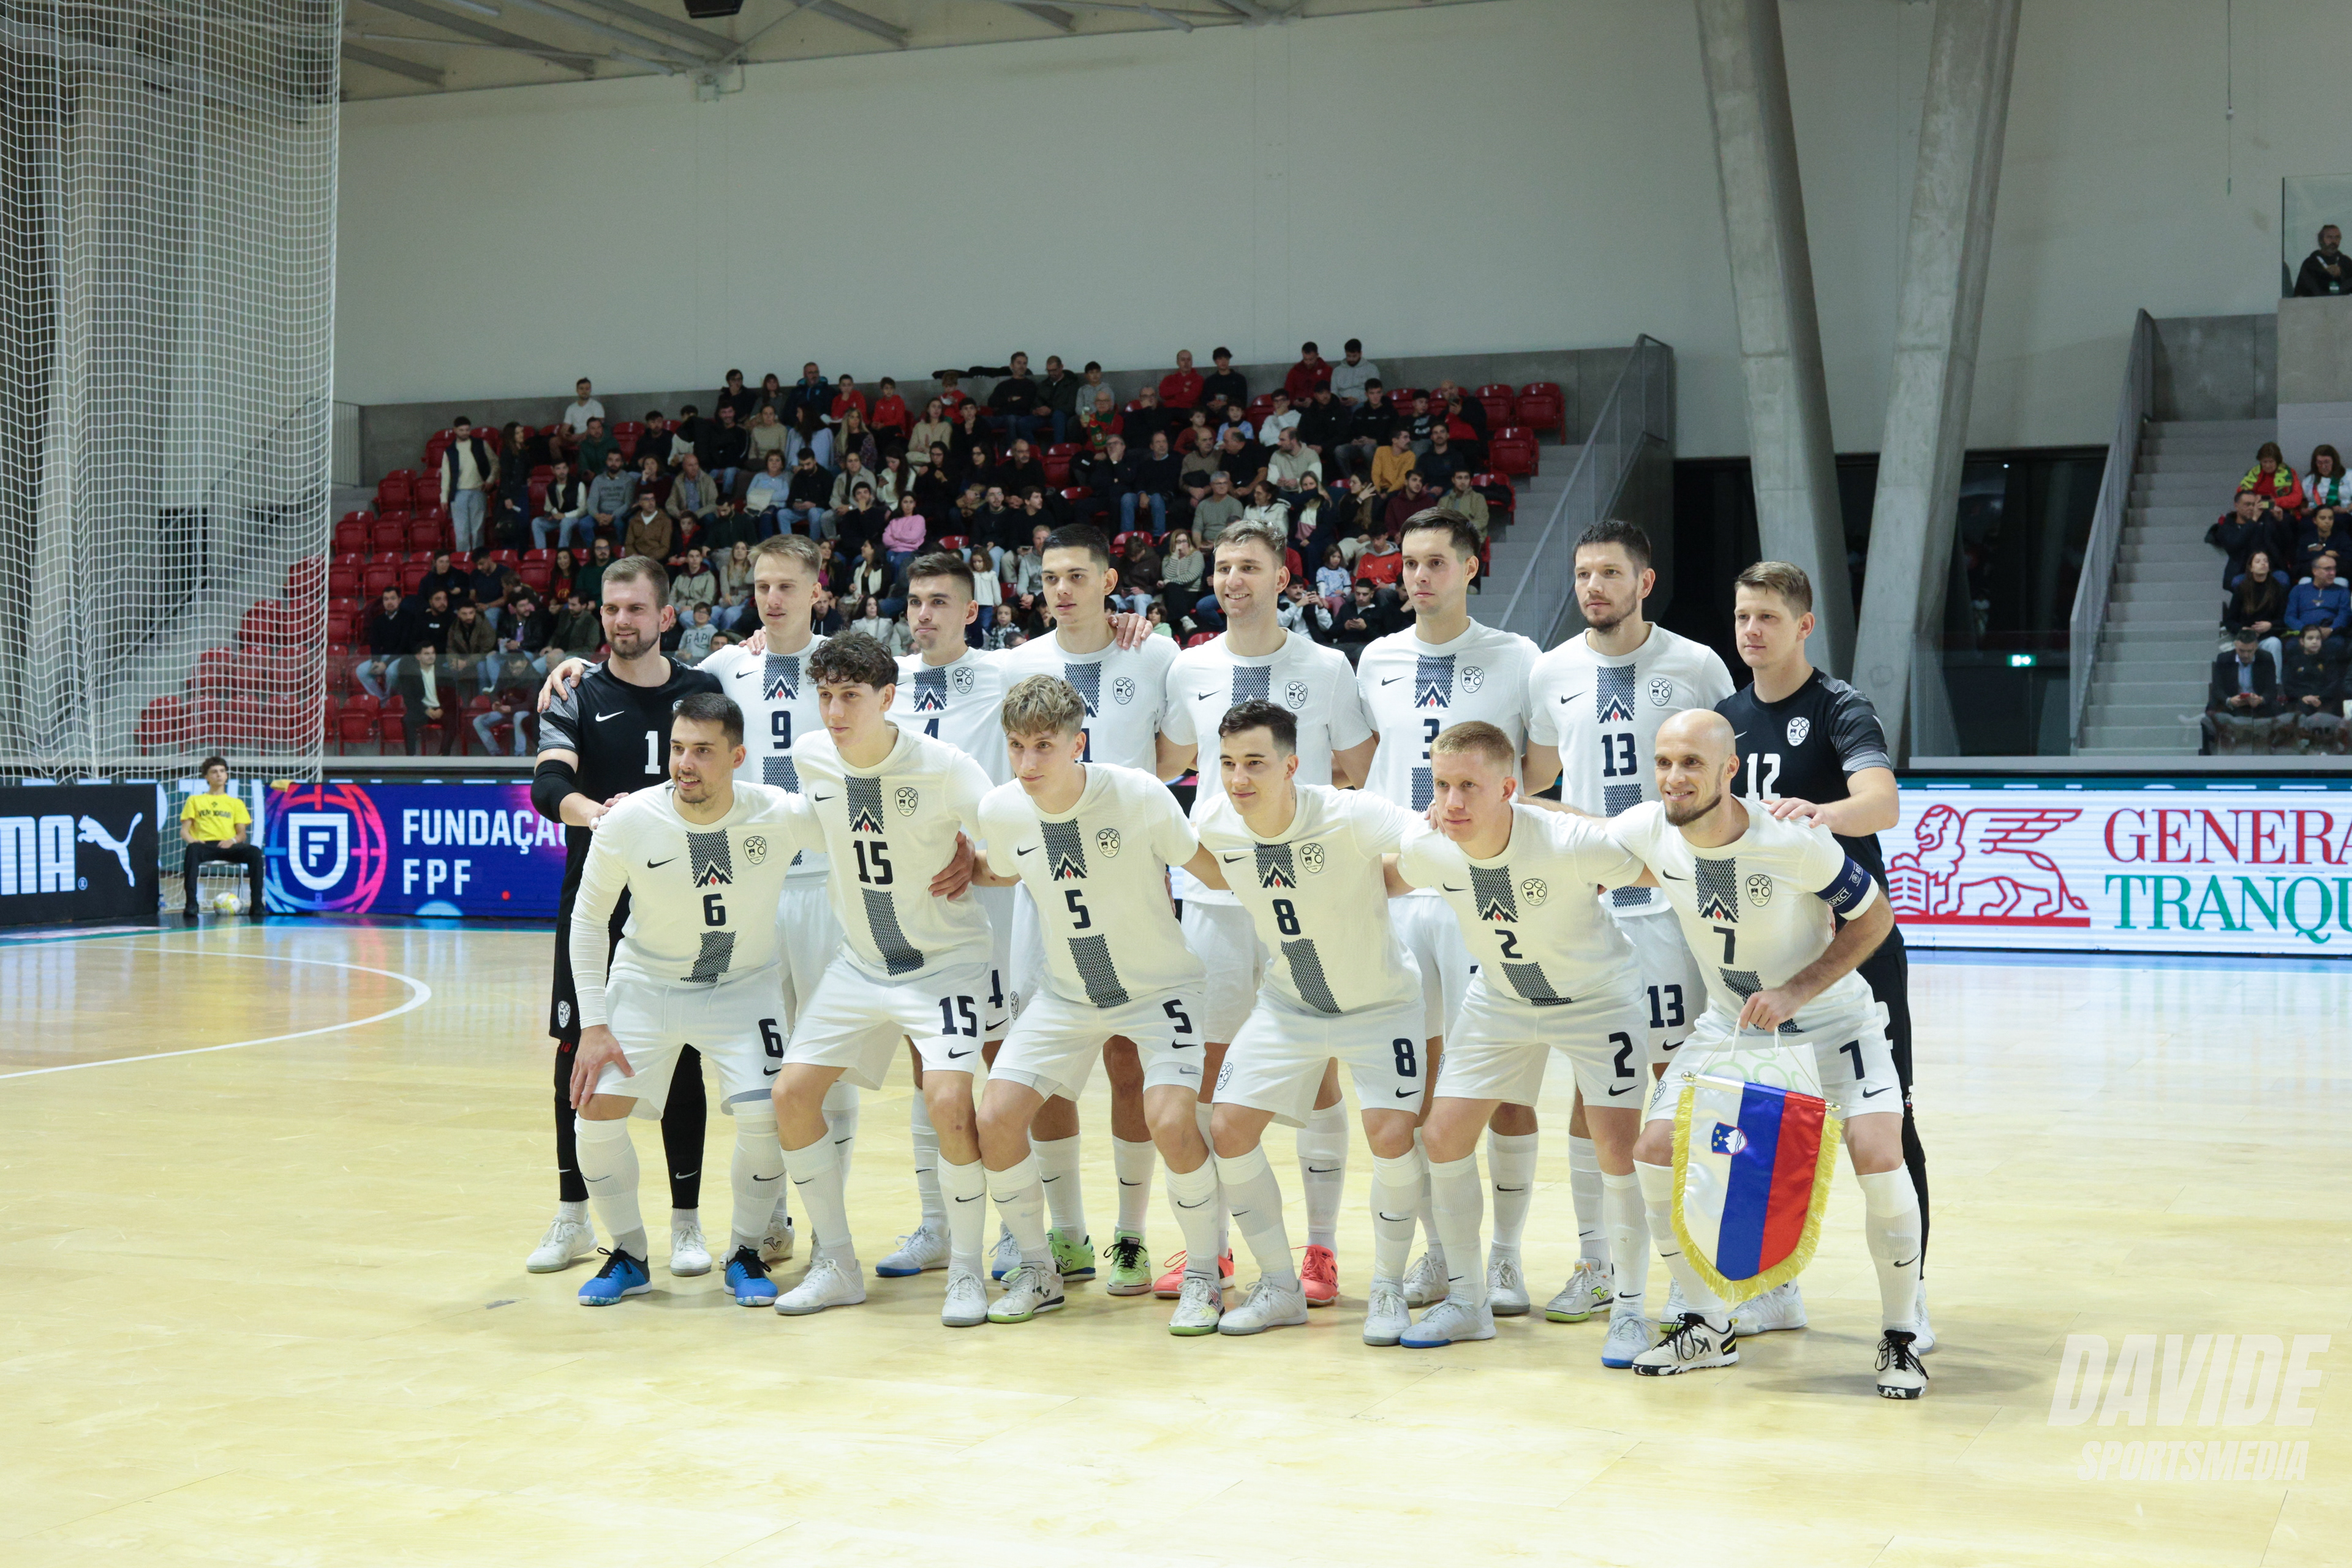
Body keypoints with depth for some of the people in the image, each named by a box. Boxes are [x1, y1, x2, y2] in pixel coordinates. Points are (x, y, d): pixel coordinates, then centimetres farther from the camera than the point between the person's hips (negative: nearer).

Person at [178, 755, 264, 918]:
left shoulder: (236, 803, 23)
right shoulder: (194, 801, 21)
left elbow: (242, 834, 14)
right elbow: (184, 831, 12)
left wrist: (233, 840, -11)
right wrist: (191, 840, -12)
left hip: (228, 846, 1)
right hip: (204, 845, -1)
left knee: (254, 851, -31)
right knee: (192, 850, -39)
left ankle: (257, 904, -33)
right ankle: (190, 904, -43)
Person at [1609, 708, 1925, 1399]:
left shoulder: (1794, 840, -29)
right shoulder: (1647, 831, -16)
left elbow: (1874, 916, -16)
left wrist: (1795, 994, -25)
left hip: (1831, 1021, -4)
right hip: (1729, 1026, 4)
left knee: (1879, 1159, -22)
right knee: (1655, 1153, -8)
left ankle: (1901, 1336, 1)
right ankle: (1708, 1328, 11)